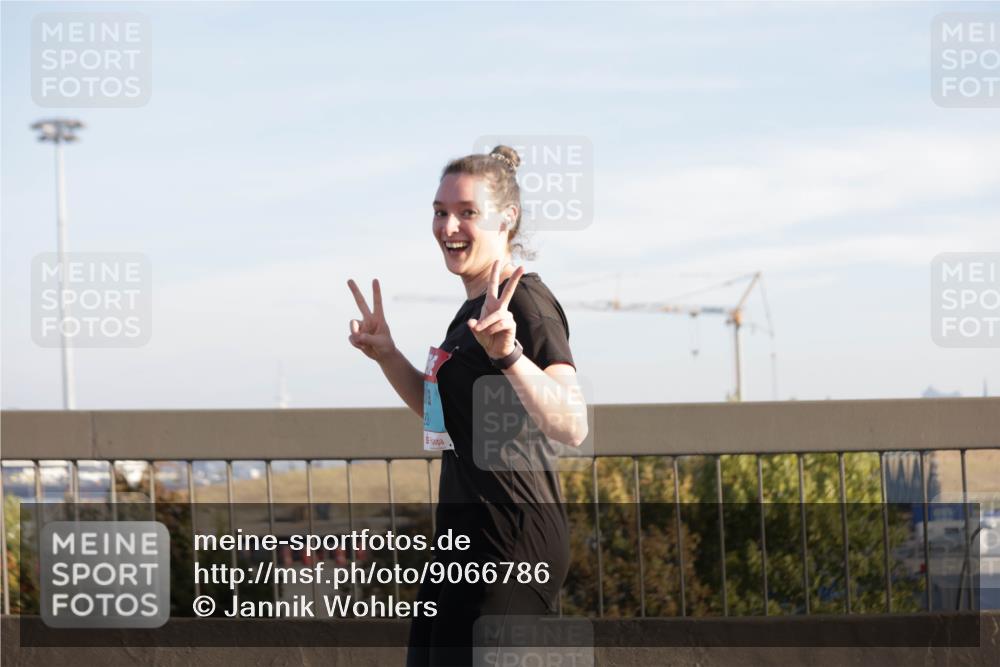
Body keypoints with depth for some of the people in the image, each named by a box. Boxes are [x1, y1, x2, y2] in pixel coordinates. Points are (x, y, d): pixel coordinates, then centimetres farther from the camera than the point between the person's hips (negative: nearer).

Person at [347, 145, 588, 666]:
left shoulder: (526, 304, -15)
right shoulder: (472, 307, 14)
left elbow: (571, 427, -28)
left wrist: (509, 354, -41)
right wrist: (387, 356, 16)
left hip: (510, 544, -10)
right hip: (466, 536, 10)